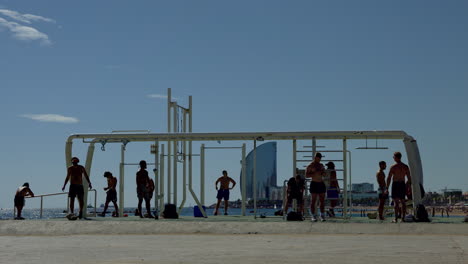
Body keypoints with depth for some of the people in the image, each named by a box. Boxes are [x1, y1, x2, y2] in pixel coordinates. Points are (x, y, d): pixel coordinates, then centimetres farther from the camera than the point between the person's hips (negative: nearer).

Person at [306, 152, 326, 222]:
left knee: (322, 201, 4)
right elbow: (307, 175, -9)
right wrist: (315, 173, -18)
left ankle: (322, 215, 9)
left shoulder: (321, 165, 16)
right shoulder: (310, 166, -2)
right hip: (314, 184, -6)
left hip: (321, 184, 6)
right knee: (313, 201, -4)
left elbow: (324, 174, 24)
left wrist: (322, 173, 0)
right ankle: (313, 216, -1)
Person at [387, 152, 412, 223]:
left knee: (396, 202, -4)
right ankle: (403, 218, 9)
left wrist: (387, 188, -5)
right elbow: (409, 178, 7)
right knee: (402, 201, 10)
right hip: (403, 184, 4)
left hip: (395, 185, -4)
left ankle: (396, 219, -7)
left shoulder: (393, 167, -8)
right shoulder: (405, 166, 5)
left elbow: (389, 178, -9)